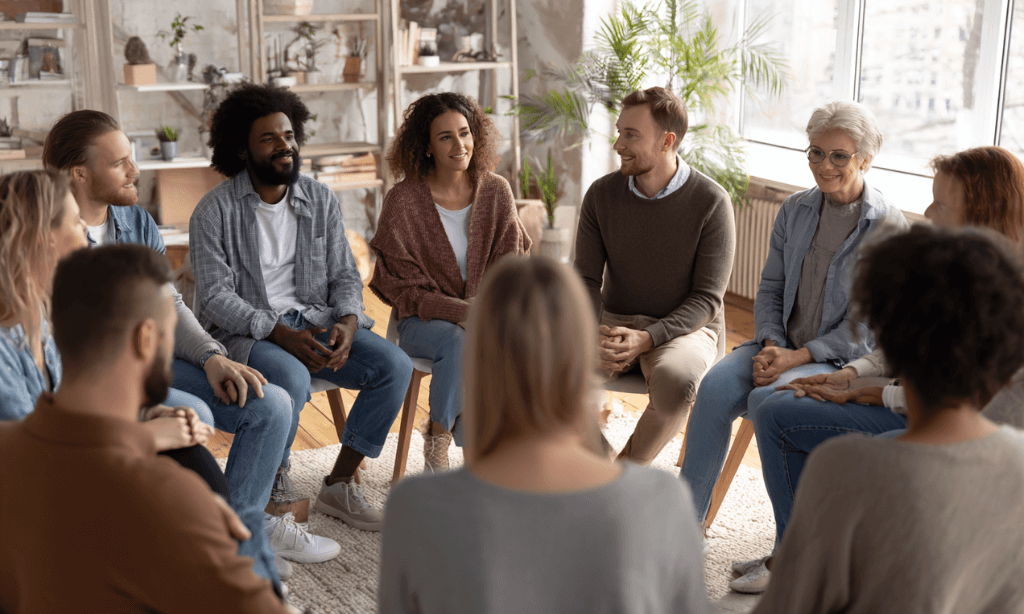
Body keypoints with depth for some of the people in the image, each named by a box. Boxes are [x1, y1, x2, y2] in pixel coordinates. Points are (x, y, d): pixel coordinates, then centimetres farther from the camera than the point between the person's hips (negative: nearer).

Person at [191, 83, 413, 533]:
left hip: (314, 321, 5)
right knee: (291, 378, -37)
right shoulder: (215, 212, -6)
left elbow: (344, 275, 9)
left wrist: (348, 322, -13)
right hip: (245, 331, -5)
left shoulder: (320, 200, 8)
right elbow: (215, 297, -11)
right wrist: (282, 335, -22)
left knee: (395, 365, -16)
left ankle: (338, 485, -5)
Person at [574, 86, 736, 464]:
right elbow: (587, 280, 1)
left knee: (676, 379, -37)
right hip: (613, 322, 3)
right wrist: (597, 336, -20)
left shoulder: (711, 202, -10)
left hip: (685, 327, -3)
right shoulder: (601, 195, 1)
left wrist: (646, 339, -26)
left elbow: (707, 298, -11)